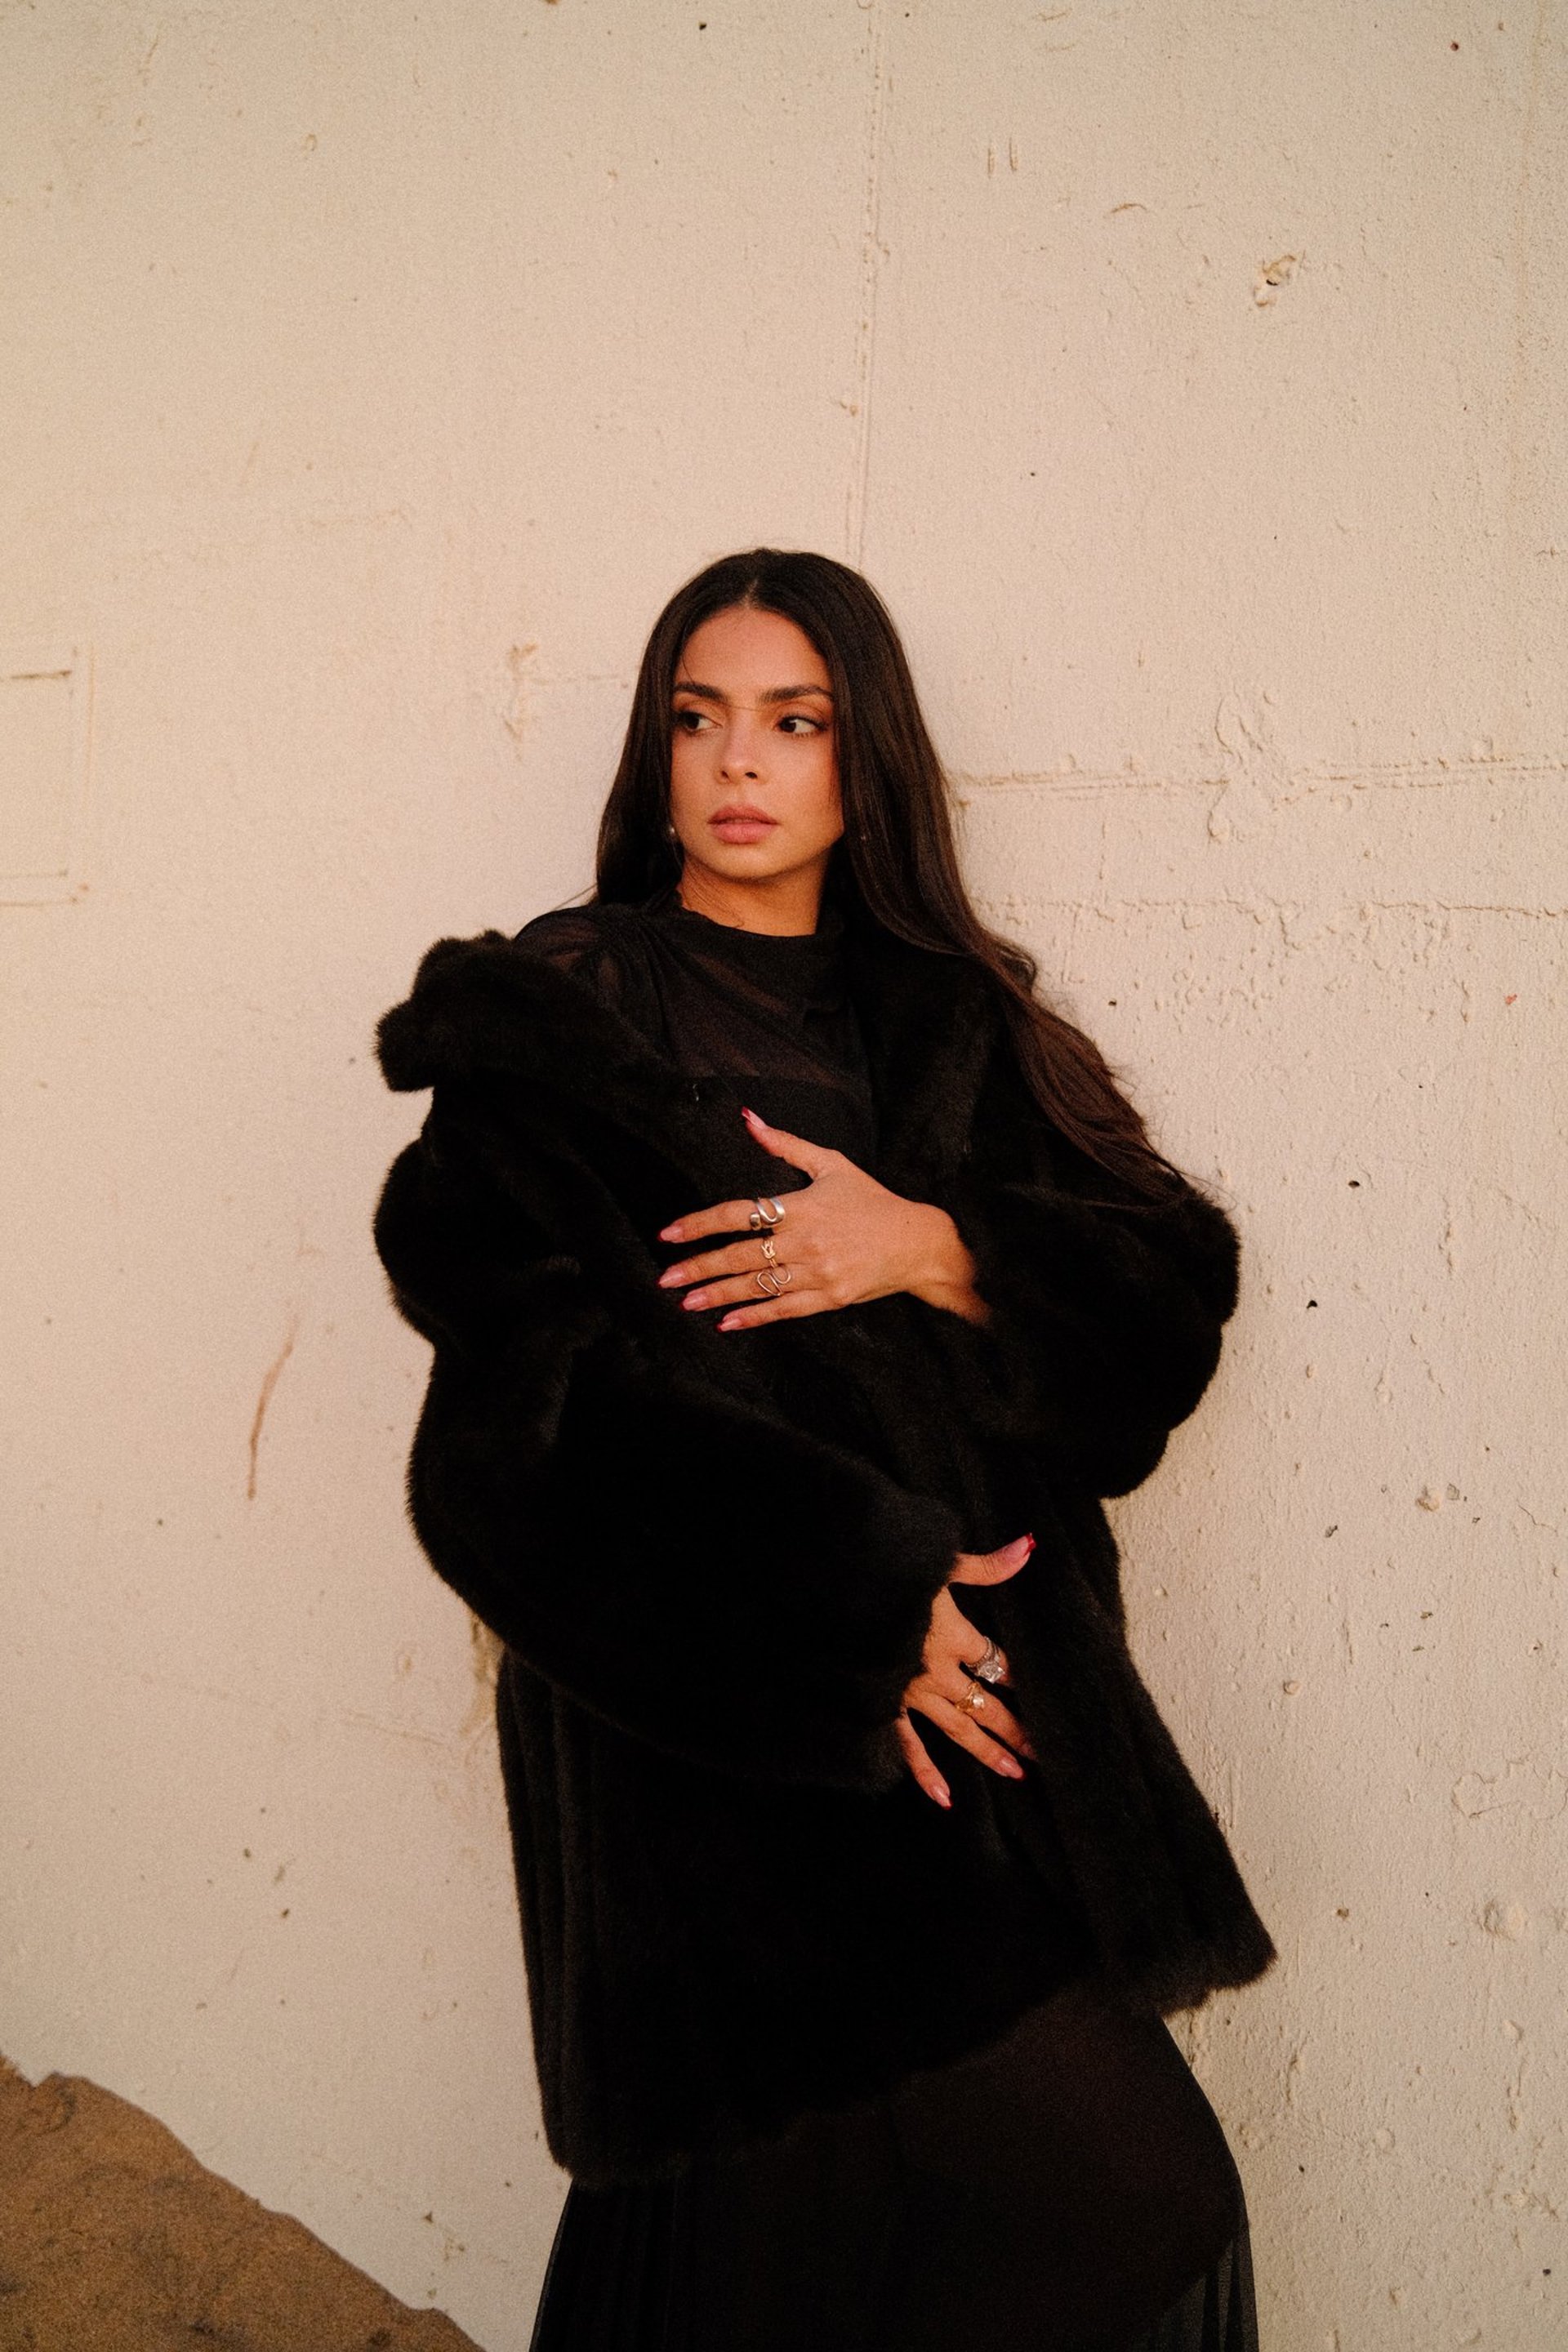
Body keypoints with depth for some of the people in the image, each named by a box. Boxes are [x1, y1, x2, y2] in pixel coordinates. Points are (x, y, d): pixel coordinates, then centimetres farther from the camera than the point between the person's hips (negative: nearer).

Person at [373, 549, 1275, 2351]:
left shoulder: (952, 1021, 13)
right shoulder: (558, 1026, 1)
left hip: (985, 1668, 4)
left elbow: (1177, 1276, 6)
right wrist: (849, 1591, -15)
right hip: (713, 1718, -4)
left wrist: (929, 1249, -12)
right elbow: (528, 1378, -10)